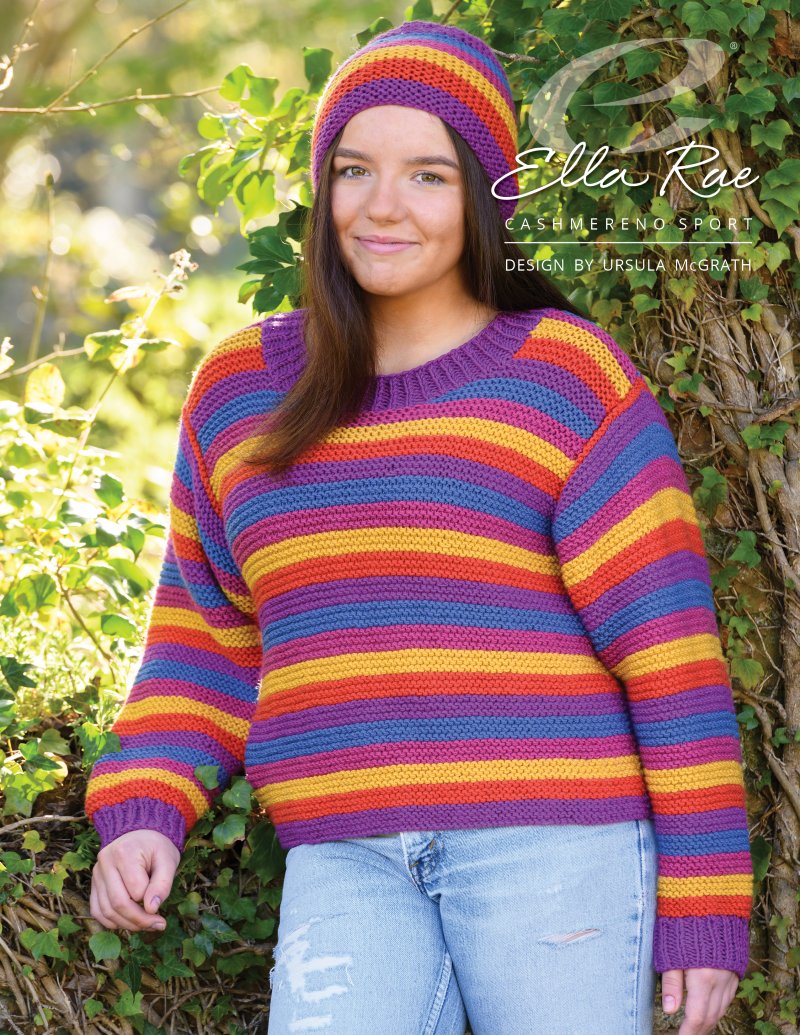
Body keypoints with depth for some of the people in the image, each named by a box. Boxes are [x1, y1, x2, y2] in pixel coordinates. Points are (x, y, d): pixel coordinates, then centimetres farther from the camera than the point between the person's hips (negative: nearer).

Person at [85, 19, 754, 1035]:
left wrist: (704, 903, -4)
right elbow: (209, 629, 21)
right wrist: (144, 811, 5)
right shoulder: (240, 391, 14)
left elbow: (667, 641, -1)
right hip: (343, 864, 3)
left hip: (550, 837, -3)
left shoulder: (562, 376, 1)